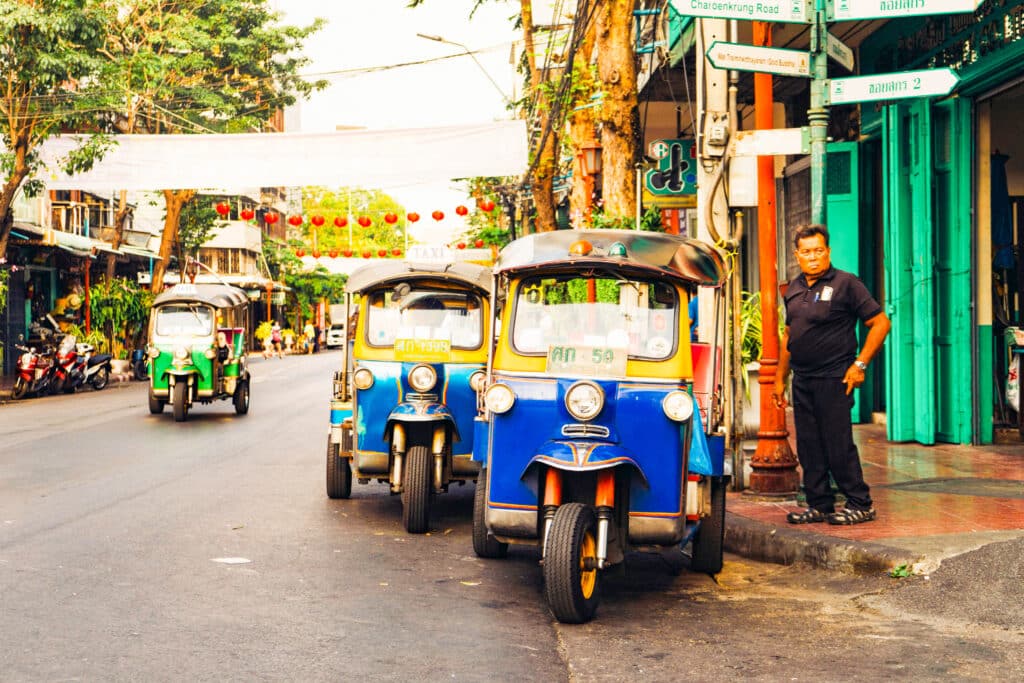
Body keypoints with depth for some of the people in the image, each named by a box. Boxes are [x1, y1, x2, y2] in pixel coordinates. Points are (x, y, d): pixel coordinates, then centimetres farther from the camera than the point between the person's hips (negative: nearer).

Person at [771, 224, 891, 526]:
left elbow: (880, 323, -7)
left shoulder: (846, 283, -6)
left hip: (833, 379, -7)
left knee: (838, 445, -6)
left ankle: (860, 504, 5)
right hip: (802, 381, 7)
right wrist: (779, 378, 18)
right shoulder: (795, 289, 14)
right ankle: (819, 505, 16)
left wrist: (860, 364, -11)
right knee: (808, 447, 8)